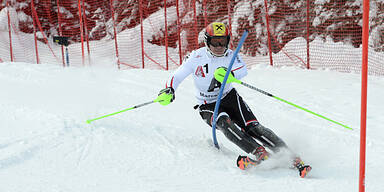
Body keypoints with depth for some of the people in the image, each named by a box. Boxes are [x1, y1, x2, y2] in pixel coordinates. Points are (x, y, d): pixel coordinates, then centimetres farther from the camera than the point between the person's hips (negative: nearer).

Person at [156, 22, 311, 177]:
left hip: (229, 97, 1)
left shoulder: (230, 55, -7)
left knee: (252, 127, -18)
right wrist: (168, 91, -21)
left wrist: (229, 74, -51)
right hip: (208, 106, -1)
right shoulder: (196, 57, -8)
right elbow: (176, 77, -1)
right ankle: (259, 152, -42)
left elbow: (243, 70, -29)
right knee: (224, 123, -33)